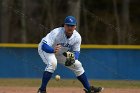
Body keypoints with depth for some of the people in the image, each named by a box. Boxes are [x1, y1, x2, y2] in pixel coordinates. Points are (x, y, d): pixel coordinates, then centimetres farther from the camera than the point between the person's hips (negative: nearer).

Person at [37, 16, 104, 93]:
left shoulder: (77, 37, -19)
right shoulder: (56, 33, -36)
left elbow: (76, 51, -9)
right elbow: (44, 46, -41)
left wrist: (73, 58, -32)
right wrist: (53, 50, -62)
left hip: (61, 53, 6)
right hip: (46, 49, -6)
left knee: (77, 65, 6)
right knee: (52, 63, -35)